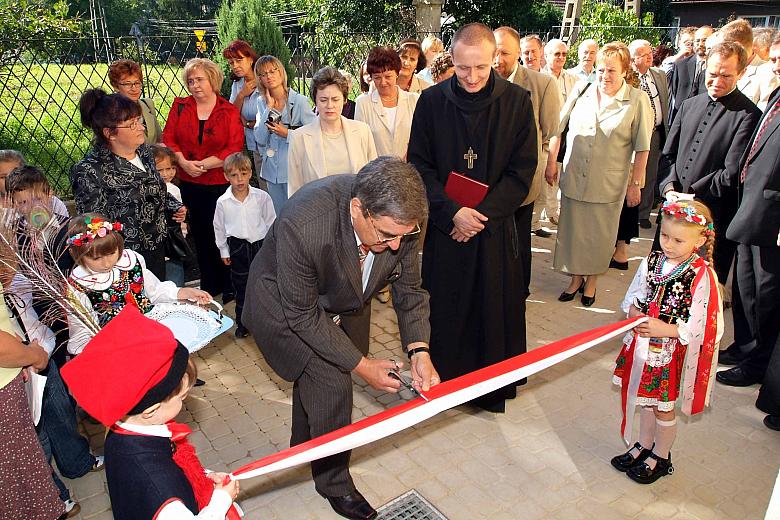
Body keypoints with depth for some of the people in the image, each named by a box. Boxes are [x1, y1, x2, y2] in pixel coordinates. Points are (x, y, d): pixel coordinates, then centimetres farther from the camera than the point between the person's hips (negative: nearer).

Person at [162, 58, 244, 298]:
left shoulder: (230, 111, -3)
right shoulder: (180, 106, 6)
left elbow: (235, 148, -11)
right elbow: (168, 139, 3)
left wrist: (204, 164, -16)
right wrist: (184, 163, -14)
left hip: (220, 183, -3)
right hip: (189, 183, 4)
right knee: (200, 234, 13)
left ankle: (229, 287, 16)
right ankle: (208, 285, 28)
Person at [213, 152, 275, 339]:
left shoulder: (262, 197, -7)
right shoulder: (223, 202, -5)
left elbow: (271, 222, 2)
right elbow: (219, 227, 7)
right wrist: (224, 251, 9)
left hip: (260, 244, 0)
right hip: (237, 248, 1)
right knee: (241, 287, 10)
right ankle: (242, 323, 24)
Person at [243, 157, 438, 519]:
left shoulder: (400, 219, -27)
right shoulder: (302, 225, -42)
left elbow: (409, 289, -11)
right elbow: (302, 315, -29)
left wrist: (419, 351, -23)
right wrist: (360, 364, -25)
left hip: (344, 301, 5)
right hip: (284, 303, -5)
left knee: (315, 374, 21)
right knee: (331, 383, -14)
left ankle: (304, 445, 52)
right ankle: (333, 482, 14)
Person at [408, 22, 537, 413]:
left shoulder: (517, 101, -4)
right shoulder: (432, 101, -2)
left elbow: (522, 172, -3)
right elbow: (420, 165, -2)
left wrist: (482, 214, -12)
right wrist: (452, 213, -13)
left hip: (497, 227, 0)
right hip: (445, 226, 0)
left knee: (496, 309, 9)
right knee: (445, 310, 8)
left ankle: (494, 390, 28)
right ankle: (443, 380, 28)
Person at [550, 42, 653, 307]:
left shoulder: (637, 100, -5)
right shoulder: (581, 92, 3)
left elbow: (642, 148, -3)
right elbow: (558, 129, 8)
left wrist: (635, 184, -4)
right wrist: (551, 163, 5)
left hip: (608, 184, -2)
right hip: (573, 178, 3)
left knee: (600, 234, 9)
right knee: (573, 230, 11)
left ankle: (591, 281, 29)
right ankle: (576, 278, 30)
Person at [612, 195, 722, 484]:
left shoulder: (702, 276, -18)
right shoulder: (651, 262, -3)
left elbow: (700, 326, -18)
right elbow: (632, 298, 6)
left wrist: (664, 329, -24)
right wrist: (635, 314, -13)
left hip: (672, 353, -5)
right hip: (642, 346, 5)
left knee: (664, 407, 13)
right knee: (645, 399, 21)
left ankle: (660, 458, 35)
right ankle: (644, 446, 43)